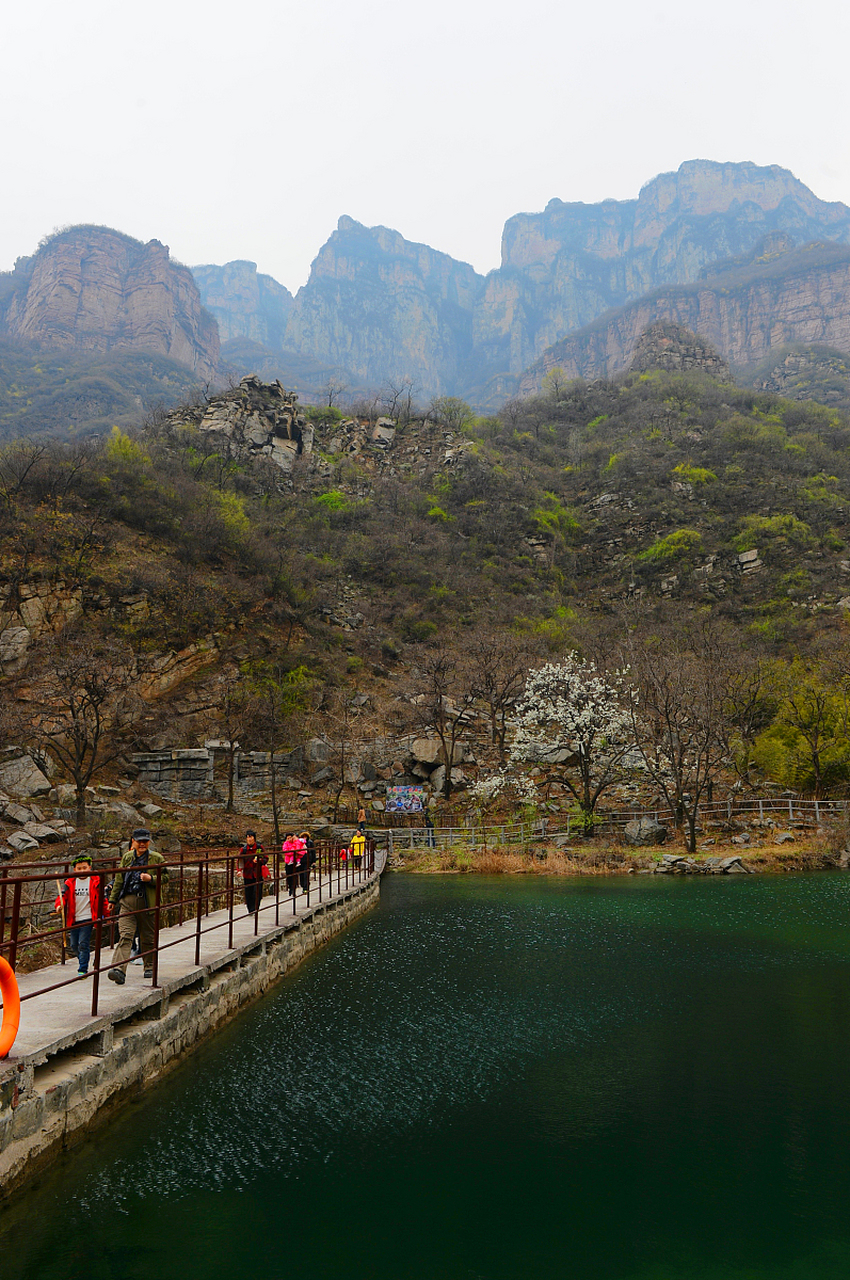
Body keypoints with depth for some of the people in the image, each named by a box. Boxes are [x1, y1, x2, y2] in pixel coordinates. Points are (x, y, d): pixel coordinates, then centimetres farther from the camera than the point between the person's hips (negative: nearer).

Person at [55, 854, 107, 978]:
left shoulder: (95, 882, -1)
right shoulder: (70, 883, 4)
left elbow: (101, 899, 6)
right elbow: (63, 895, 0)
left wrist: (105, 914, 10)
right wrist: (59, 905, -22)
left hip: (87, 918, -4)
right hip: (73, 919, 4)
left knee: (83, 944, -9)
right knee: (74, 945, 11)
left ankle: (83, 970, -3)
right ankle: (83, 962, 34)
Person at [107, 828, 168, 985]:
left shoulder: (157, 858, 1)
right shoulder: (127, 857, 10)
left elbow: (165, 877, 1)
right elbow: (119, 879, 17)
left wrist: (151, 879, -17)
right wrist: (113, 899, 17)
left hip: (147, 902, -1)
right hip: (127, 901, 1)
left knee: (148, 937, 9)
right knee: (125, 935, -11)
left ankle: (149, 966, 27)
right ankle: (119, 970, -19)